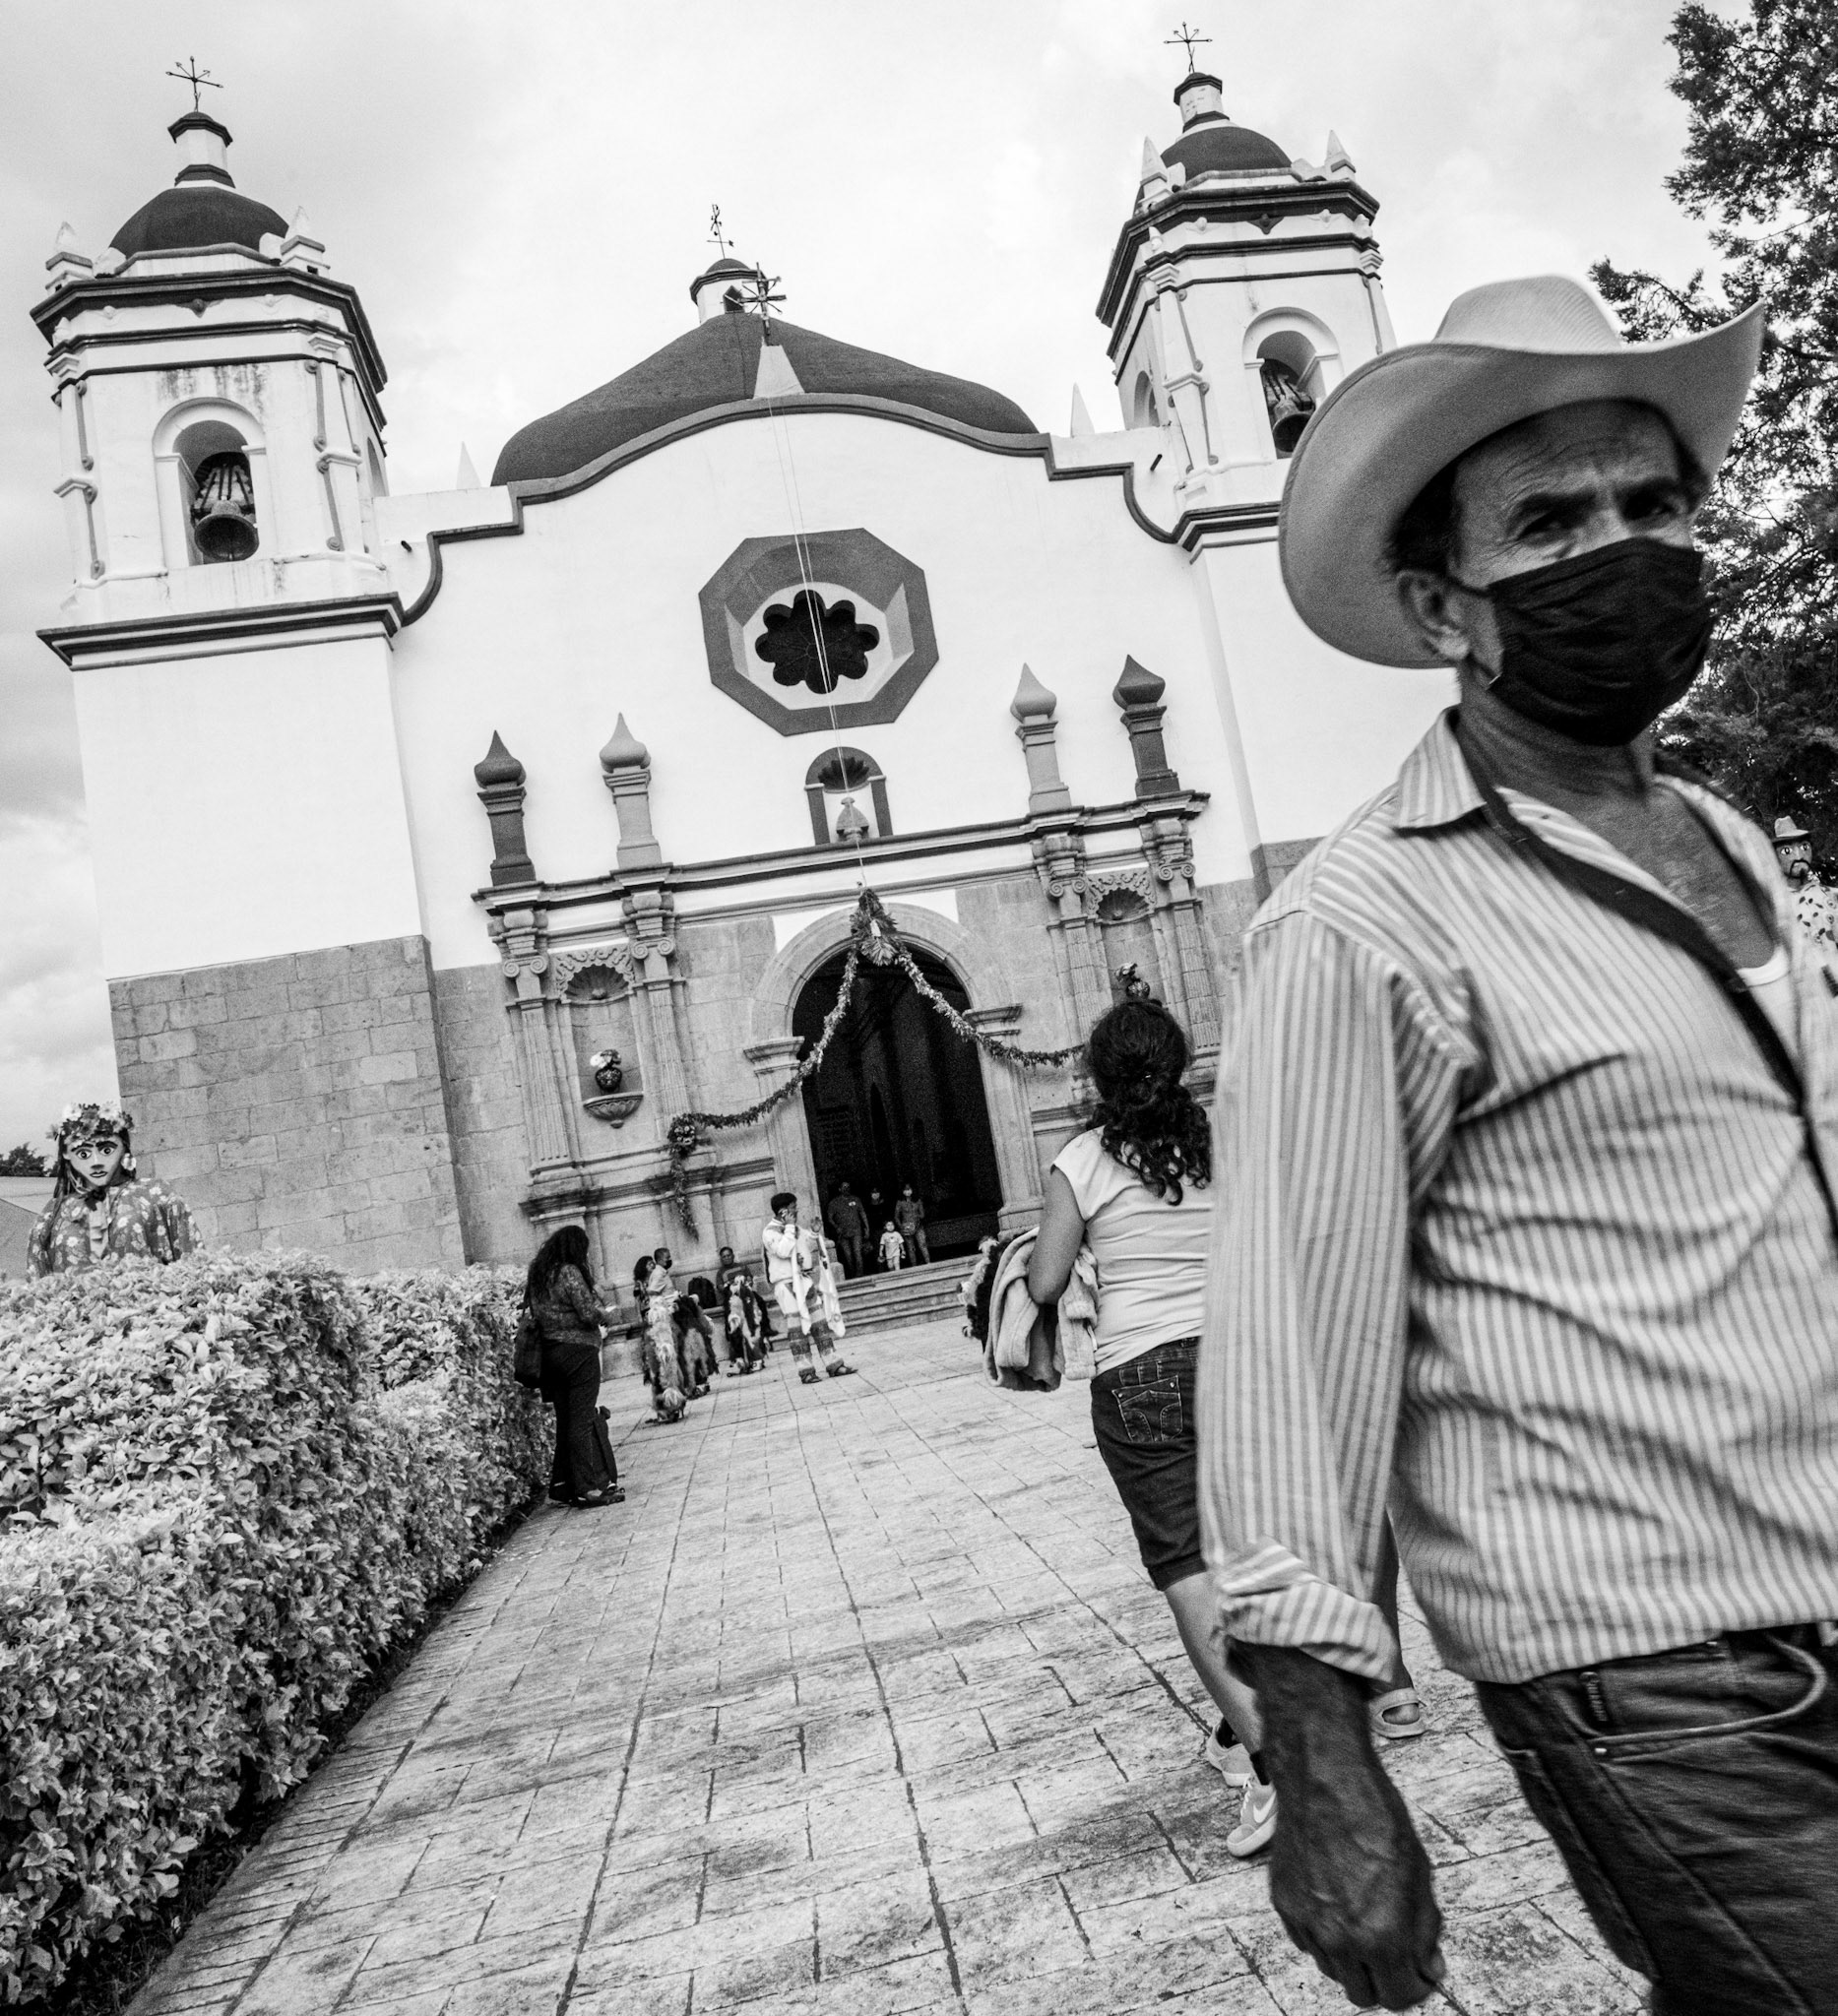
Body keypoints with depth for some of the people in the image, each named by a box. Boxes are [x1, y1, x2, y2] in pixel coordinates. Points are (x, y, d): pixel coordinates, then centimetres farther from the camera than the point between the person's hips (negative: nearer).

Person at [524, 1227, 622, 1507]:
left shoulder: (536, 1274, 10)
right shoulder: (569, 1272, -14)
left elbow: (534, 1312, 14)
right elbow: (590, 1314, -17)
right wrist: (596, 1302, 2)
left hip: (549, 1352, 8)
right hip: (578, 1351, -8)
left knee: (565, 1421, 14)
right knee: (583, 1419, -3)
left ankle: (563, 1485, 18)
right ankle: (590, 1488, 0)